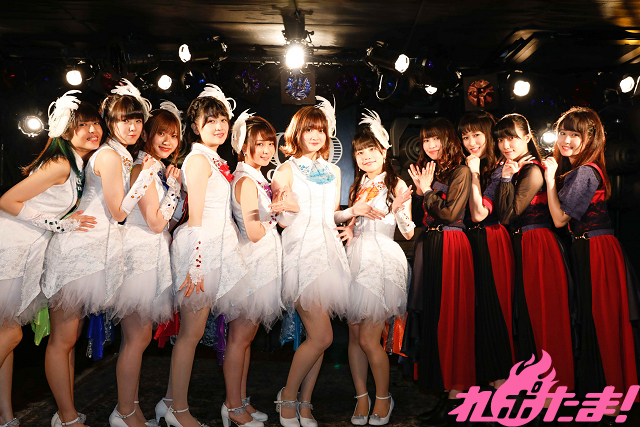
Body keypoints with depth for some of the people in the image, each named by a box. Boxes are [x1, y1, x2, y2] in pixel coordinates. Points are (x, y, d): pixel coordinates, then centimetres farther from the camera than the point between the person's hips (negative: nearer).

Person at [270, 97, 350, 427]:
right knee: (321, 336, -11)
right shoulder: (287, 169, 1)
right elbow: (284, 221, -3)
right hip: (301, 251, -5)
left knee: (318, 337, 5)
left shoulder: (333, 171, 17)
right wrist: (289, 208, -22)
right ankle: (287, 396, 12)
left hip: (328, 250, 6)